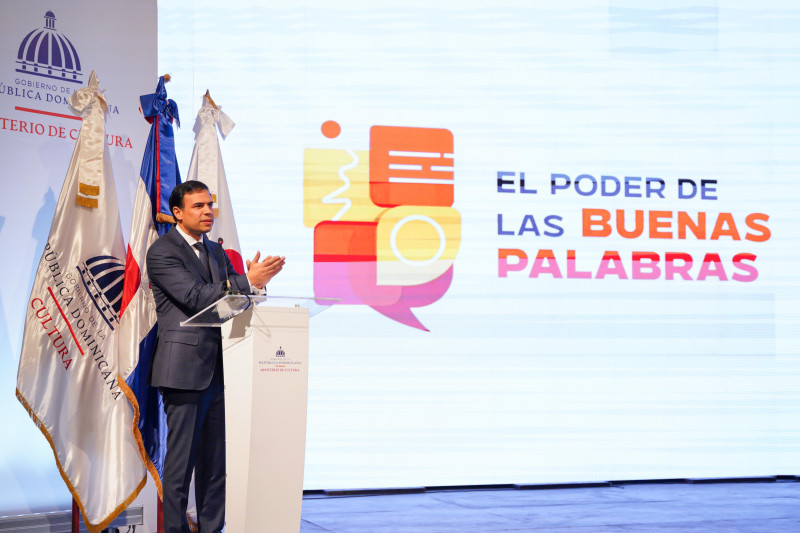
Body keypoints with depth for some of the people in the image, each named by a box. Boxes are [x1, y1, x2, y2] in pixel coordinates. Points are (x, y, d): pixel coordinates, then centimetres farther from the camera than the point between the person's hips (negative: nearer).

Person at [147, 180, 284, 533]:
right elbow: (196, 297, -17)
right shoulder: (162, 252, -6)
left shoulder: (216, 252, 18)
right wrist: (249, 281, -21)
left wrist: (256, 280, -8)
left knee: (215, 459, 10)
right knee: (182, 457, -2)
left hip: (218, 369, 7)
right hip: (185, 368, -7)